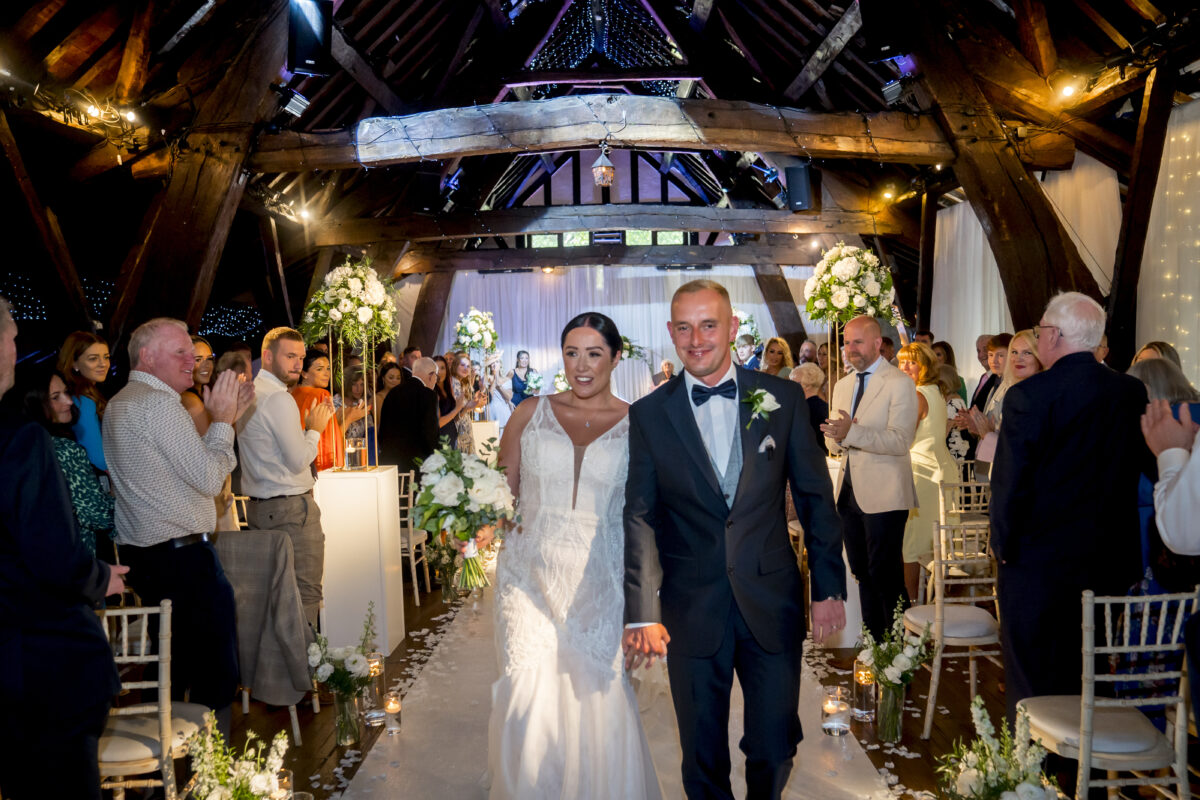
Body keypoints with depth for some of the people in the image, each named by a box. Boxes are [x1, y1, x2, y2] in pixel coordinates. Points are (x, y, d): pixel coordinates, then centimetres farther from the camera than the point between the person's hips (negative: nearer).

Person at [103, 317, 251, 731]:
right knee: (215, 671, -3)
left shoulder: (119, 404, 18)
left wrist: (225, 417, 14)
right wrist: (222, 421, -6)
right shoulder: (159, 403, -15)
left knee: (171, 669, 18)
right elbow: (208, 479, -18)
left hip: (140, 554, 10)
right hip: (183, 555, -10)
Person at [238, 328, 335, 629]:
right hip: (290, 507, -10)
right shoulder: (279, 398, -16)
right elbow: (298, 461, -18)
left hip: (258, 506, 10)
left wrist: (309, 426, 14)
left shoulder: (250, 392, 15)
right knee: (306, 593, -5)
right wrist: (315, 429, -4)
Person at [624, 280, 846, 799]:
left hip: (773, 603, 1)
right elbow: (640, 517, -6)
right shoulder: (648, 415, -3)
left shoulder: (783, 398, -1)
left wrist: (829, 586, 1)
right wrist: (641, 613, -13)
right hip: (692, 610, 0)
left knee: (775, 745, 15)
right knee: (703, 756, 15)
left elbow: (815, 498, 3)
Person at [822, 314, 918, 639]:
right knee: (861, 572, 14)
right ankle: (872, 640, 26)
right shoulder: (842, 386, 15)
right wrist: (837, 439, -8)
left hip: (883, 494, -7)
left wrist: (853, 433, -31)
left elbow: (900, 441, -19)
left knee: (885, 575, -2)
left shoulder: (899, 384, -8)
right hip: (849, 491, 7)